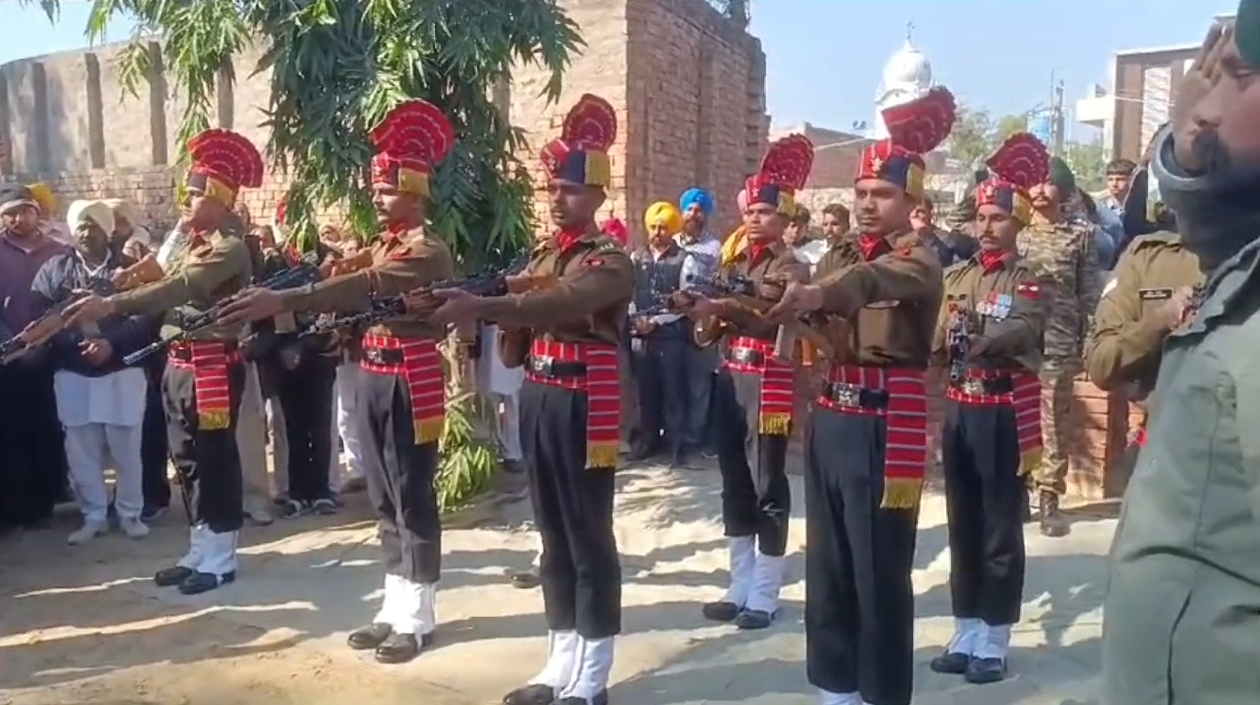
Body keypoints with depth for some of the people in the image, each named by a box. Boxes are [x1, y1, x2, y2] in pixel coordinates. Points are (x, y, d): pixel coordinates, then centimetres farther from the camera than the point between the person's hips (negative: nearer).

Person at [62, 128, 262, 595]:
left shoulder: (230, 247, -15)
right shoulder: (194, 241, 17)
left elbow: (179, 287, -27)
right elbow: (170, 289, 15)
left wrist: (110, 305, -33)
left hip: (213, 365, -10)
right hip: (180, 361, 10)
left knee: (214, 460, -1)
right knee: (188, 460, 14)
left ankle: (219, 560, 10)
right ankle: (199, 551, 26)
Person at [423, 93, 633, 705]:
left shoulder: (611, 261, -7)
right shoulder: (541, 254, 14)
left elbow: (563, 304, -29)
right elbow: (515, 346, 15)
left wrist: (480, 305, -39)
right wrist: (506, 325, -7)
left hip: (584, 404, -7)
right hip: (538, 400, 8)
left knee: (589, 539, 0)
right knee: (553, 536, 14)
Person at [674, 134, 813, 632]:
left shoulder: (791, 269, -4)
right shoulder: (736, 264, 15)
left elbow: (776, 321, -22)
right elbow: (715, 329, 12)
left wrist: (720, 309, -27)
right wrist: (699, 311, -8)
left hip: (768, 382, -7)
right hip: (731, 377, 7)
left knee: (767, 485, 0)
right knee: (734, 483, 11)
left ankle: (764, 596, 10)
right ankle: (740, 587, 22)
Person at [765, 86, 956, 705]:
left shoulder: (920, 262, -8)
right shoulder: (839, 256, 14)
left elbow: (877, 280, -31)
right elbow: (807, 318, 5)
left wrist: (814, 294, -50)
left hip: (886, 426, -7)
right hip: (830, 419, 7)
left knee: (880, 567, 1)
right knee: (827, 560, 13)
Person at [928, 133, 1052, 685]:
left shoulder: (1028, 281, -4)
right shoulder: (955, 276, 12)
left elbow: (1019, 333, -22)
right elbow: (937, 343, 8)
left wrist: (969, 338, -27)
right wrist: (950, 342, -11)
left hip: (1004, 414, -5)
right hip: (959, 410, 5)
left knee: (1001, 530, 3)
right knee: (962, 526, 12)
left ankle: (993, 643, 13)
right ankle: (966, 634, 24)